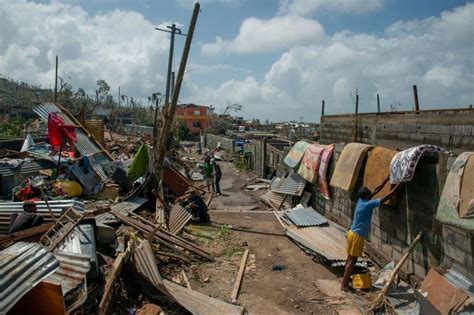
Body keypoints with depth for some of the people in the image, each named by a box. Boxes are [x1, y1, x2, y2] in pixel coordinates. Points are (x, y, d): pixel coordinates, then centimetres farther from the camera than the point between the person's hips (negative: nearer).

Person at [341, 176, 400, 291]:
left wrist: (387, 178, 11)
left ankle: (345, 280, 28)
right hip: (357, 236, -9)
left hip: (353, 233, 9)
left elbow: (377, 189, 11)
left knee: (350, 259, 17)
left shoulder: (361, 200, 2)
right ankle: (344, 284, 4)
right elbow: (386, 197, -20)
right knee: (352, 260, -2)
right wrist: (398, 186, -13)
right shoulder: (368, 204, -21)